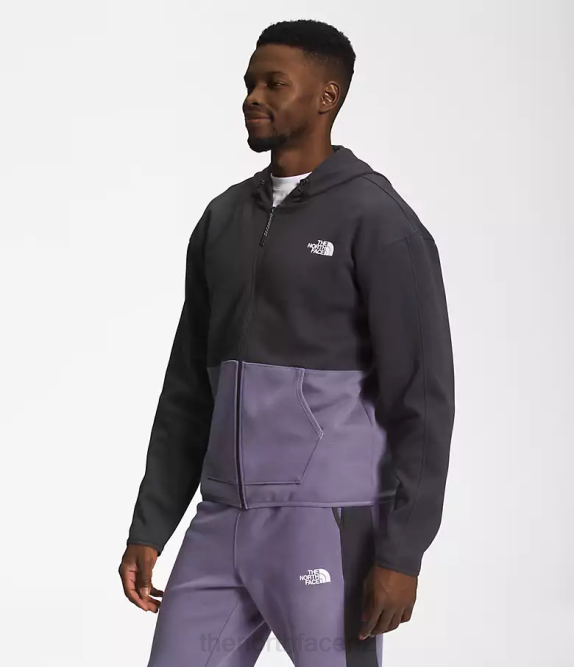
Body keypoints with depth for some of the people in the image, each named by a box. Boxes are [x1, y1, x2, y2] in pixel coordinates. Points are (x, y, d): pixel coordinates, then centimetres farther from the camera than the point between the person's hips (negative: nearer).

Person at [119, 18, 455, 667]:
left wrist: (401, 554, -16)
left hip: (330, 524, -6)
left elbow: (424, 397, -11)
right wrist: (149, 529, 11)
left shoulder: (380, 223, -8)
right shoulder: (224, 219, 13)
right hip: (222, 523, 6)